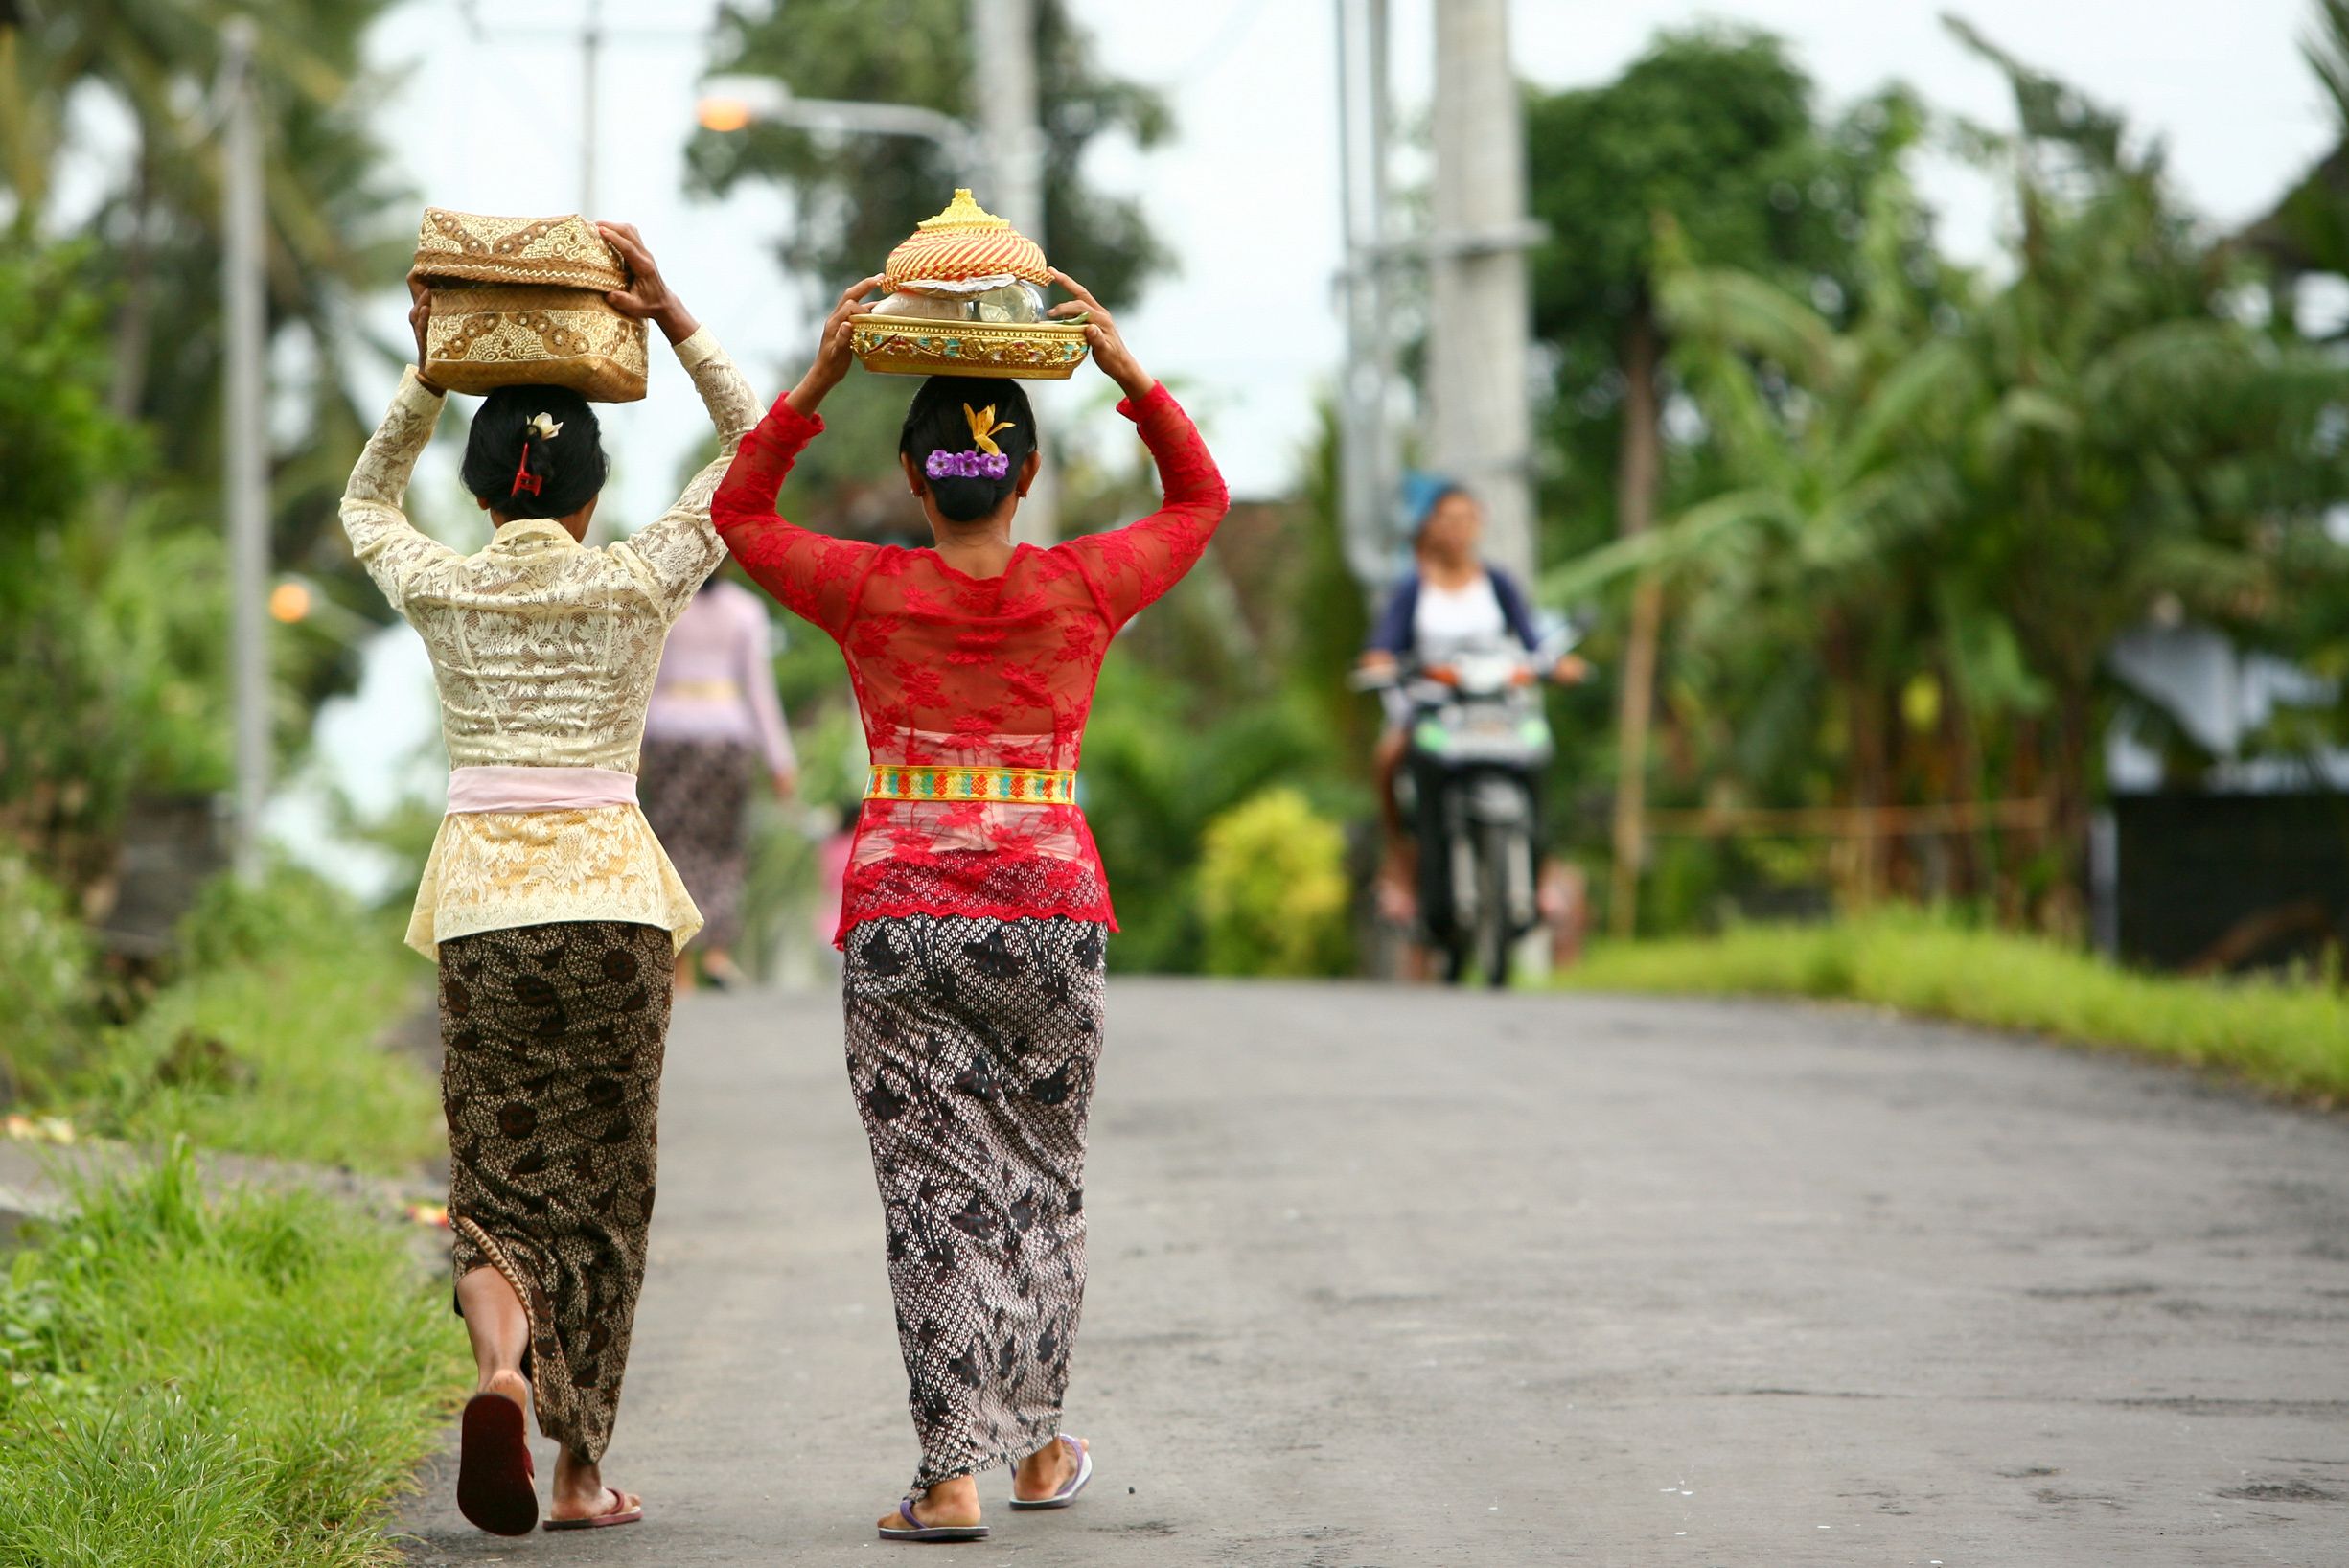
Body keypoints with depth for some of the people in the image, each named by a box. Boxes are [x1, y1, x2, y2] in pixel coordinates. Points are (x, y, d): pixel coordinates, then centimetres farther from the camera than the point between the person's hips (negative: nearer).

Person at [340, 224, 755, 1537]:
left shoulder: (441, 588, 2)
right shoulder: (637, 585, -2)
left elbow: (366, 503, 26)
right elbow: (756, 447, 10)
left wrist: (430, 373, 17)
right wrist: (673, 319, 4)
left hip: (482, 898, 1)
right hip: (611, 890, -1)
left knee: (499, 1171, 6)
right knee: (600, 1184, 7)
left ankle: (501, 1365, -25)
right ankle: (581, 1470, 7)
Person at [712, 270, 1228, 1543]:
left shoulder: (869, 592, -3)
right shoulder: (1083, 589, -1)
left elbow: (739, 513, 15)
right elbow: (1200, 498, 17)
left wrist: (816, 383, 5)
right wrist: (1130, 375, 6)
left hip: (899, 909, -1)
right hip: (1050, 909, 1)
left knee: (934, 1188, -1)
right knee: (1041, 1175, 16)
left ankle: (951, 1474, -7)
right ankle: (1039, 1449, 25)